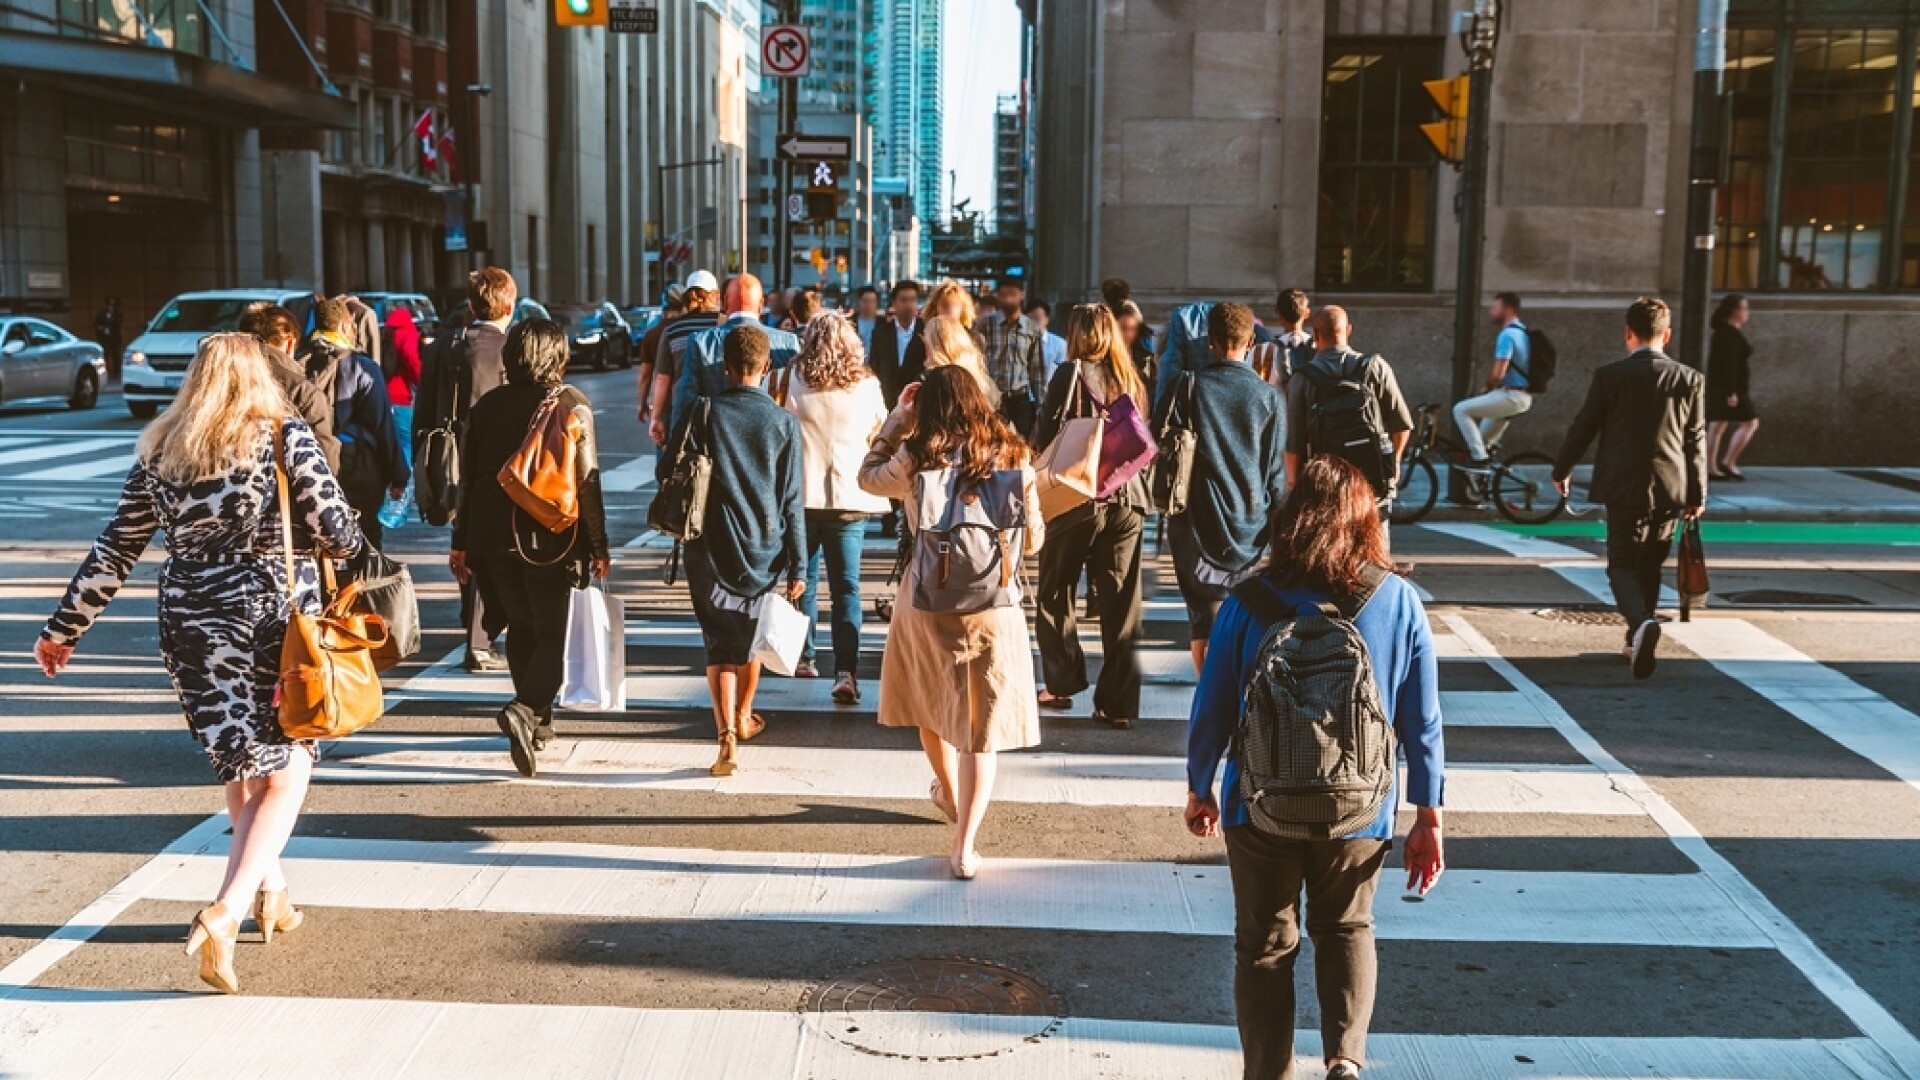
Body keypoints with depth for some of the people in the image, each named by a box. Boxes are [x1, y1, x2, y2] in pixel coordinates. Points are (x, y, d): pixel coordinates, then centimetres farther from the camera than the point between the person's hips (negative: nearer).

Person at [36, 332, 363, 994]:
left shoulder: (159, 453, 5)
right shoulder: (286, 437, -4)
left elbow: (115, 552, 6)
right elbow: (338, 534, -9)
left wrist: (64, 628, 16)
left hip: (192, 627, 4)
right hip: (277, 619, -4)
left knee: (240, 764, 20)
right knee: (286, 771, 4)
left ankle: (271, 891, 31)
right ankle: (226, 913, -11)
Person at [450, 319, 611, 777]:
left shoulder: (488, 404, 6)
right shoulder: (571, 404, -5)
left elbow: (468, 477, 8)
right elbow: (586, 480, -8)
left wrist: (461, 543, 14)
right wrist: (598, 546, -2)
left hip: (493, 534, 4)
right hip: (550, 538, -4)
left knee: (521, 627, 19)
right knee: (552, 633, 2)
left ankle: (539, 721, 26)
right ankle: (524, 709, -21)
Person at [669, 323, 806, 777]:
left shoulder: (699, 415, -6)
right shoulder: (784, 423, -5)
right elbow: (793, 503, -4)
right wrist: (798, 567, 1)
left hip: (710, 552, -1)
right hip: (763, 553, 1)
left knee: (719, 645, 2)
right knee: (752, 635, 22)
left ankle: (727, 734, -15)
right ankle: (743, 716, 41)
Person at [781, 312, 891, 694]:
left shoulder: (795, 380, -6)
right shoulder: (867, 385, -3)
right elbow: (880, 435, 10)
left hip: (802, 494, 0)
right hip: (850, 496, 0)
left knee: (804, 580, 16)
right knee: (846, 586, 0)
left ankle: (803, 658, 25)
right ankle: (846, 672, -11)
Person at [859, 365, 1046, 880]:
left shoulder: (916, 460, -10)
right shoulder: (1011, 458, -5)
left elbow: (868, 477, 9)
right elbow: (1033, 539, 2)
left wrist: (896, 419, 11)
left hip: (926, 601, 0)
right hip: (994, 605, 0)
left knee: (929, 702, 26)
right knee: (981, 724, 5)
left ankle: (949, 794, 47)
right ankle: (964, 847, 2)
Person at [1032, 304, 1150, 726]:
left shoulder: (1071, 374, -7)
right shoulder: (1129, 379, 8)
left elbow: (1045, 436, -10)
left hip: (1076, 499, -4)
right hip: (1127, 500, 4)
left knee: (1054, 594, 14)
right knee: (1121, 605, 5)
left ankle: (1062, 683, 18)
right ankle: (1118, 703, 5)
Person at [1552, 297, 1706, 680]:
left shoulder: (1609, 376, -6)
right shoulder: (1689, 379, 0)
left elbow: (1583, 428, 1)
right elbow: (1696, 442, 4)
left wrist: (1562, 471, 16)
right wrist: (1697, 494, 12)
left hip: (1624, 488, -3)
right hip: (1671, 489, 3)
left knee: (1622, 566, 0)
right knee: (1649, 568, 18)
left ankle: (1642, 623, -28)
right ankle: (1638, 642, 26)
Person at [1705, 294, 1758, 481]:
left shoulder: (1722, 331, 14)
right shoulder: (1732, 334, -15)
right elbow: (1729, 364, -21)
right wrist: (1732, 392, -24)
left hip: (1718, 388, 10)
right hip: (1732, 387, -10)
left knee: (1717, 426, 7)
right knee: (1750, 423, -4)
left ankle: (1711, 468, 5)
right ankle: (1728, 463, -7)